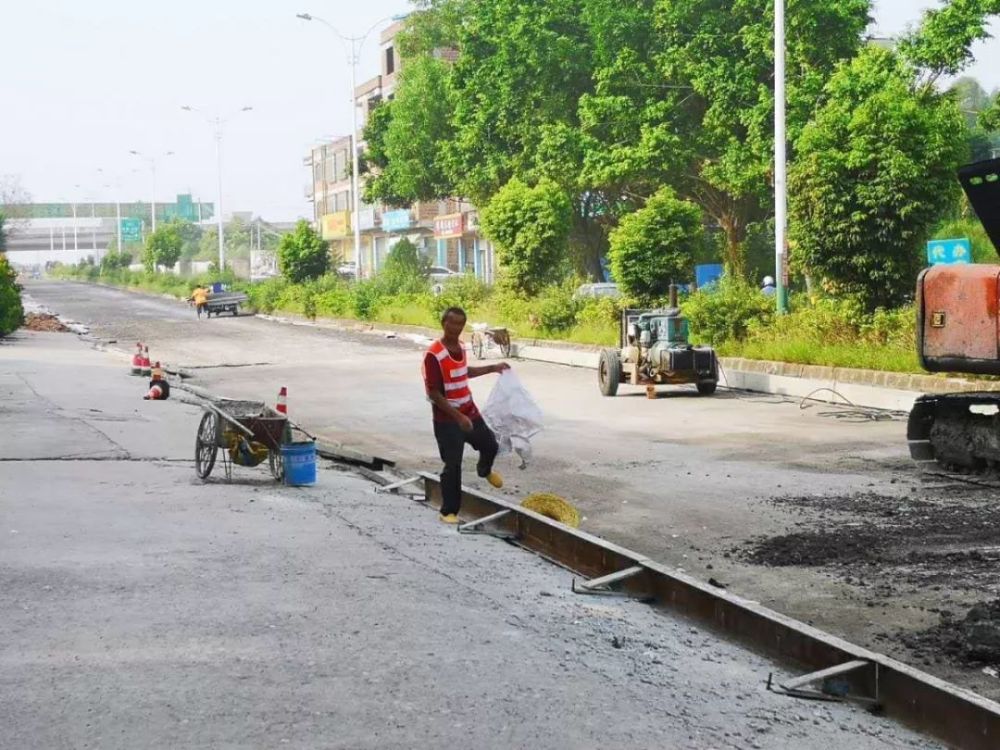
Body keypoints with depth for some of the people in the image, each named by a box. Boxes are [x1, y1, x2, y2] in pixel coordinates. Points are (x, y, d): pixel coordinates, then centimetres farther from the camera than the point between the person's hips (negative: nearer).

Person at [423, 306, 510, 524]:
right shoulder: (434, 355, -24)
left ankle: (485, 470, 55)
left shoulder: (460, 347, 1)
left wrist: (492, 368, 22)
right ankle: (449, 511, 12)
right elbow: (434, 394, -24)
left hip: (470, 412, 8)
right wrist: (458, 417, -26)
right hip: (447, 419, -8)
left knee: (490, 445, 21)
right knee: (453, 465, -2)